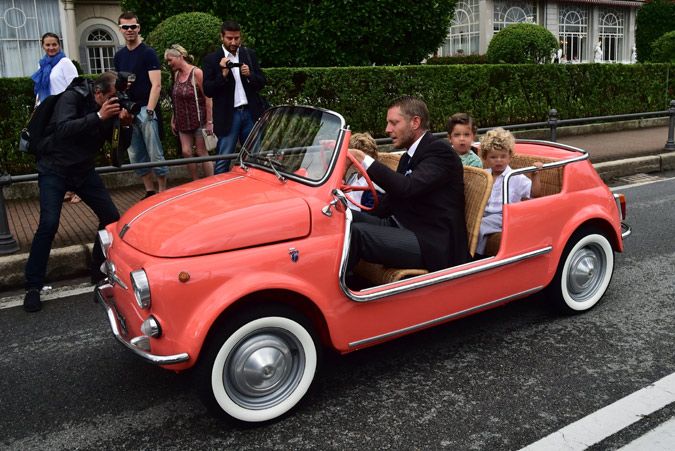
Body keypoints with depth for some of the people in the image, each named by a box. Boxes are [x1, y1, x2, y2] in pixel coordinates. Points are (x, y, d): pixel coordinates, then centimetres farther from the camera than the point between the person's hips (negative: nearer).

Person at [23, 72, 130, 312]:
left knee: (111, 217, -3)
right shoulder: (72, 97, -18)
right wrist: (98, 116, -42)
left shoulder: (112, 105, -2)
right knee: (49, 224, -17)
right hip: (54, 170, -5)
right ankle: (33, 287, -5)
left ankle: (100, 272, 16)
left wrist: (124, 123, -21)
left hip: (84, 170, 6)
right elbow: (62, 129, -33)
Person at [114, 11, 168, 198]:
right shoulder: (119, 56, 15)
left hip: (145, 110, -6)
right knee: (136, 156, 8)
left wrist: (149, 110, -18)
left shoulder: (148, 53, -4)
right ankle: (149, 191, 17)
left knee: (155, 155, -6)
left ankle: (162, 193, 3)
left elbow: (156, 85, -10)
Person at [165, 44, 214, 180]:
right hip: (183, 122, 6)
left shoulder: (196, 72, -13)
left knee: (202, 153, -1)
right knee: (186, 152, 2)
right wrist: (173, 120, 12)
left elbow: (208, 98, -15)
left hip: (199, 121, -6)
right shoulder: (177, 74, 8)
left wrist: (209, 122, -17)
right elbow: (176, 101, 14)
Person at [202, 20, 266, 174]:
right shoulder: (211, 59, 0)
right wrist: (223, 74, -19)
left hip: (251, 113, 3)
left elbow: (261, 82, 9)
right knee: (223, 161, -3)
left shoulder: (250, 54, 9)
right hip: (228, 115, -3)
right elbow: (208, 91, -5)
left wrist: (250, 75, -11)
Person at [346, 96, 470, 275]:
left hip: (432, 245, -9)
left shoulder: (440, 151, -10)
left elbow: (407, 187, -26)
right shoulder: (408, 157, 19)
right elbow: (390, 200, 19)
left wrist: (363, 159, -26)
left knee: (355, 233, -26)